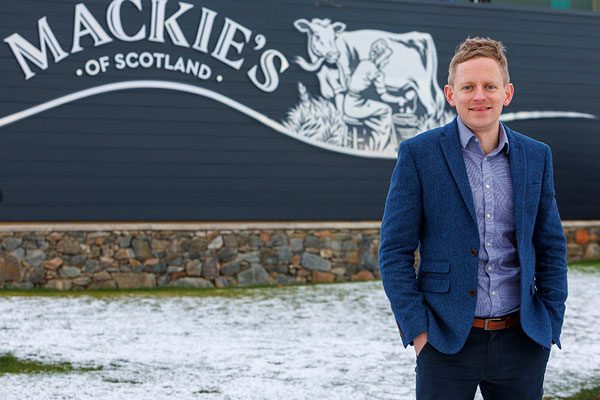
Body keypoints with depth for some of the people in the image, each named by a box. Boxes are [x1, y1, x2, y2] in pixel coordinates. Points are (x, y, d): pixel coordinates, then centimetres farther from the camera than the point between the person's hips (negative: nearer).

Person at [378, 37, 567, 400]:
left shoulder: (536, 157, 8)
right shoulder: (418, 154, -3)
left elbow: (552, 248, 13)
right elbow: (395, 252, -3)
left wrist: (551, 326, 6)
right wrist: (417, 329, -9)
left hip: (523, 342, 3)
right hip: (446, 342, -3)